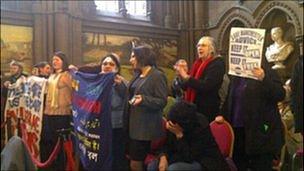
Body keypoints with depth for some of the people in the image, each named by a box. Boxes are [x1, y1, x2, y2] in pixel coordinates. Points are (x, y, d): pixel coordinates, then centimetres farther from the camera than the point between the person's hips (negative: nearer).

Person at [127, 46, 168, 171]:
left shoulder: (157, 75, -11)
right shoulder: (137, 75, 14)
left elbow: (162, 101, -16)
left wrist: (143, 99, -30)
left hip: (145, 126, -8)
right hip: (133, 123, 8)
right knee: (131, 159, 12)